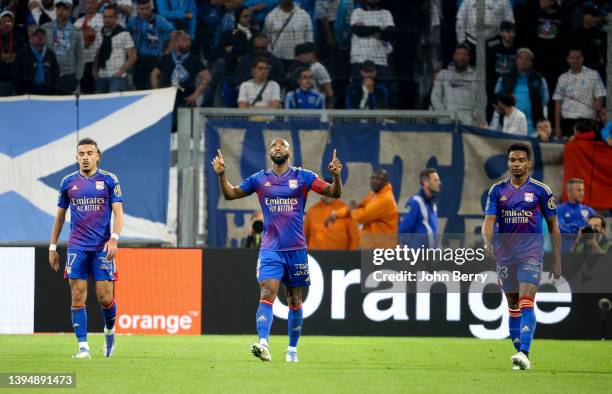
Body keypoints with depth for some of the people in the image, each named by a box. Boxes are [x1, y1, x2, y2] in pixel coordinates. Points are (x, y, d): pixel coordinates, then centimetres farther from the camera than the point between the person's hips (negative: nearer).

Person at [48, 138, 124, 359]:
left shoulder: (109, 180, 1)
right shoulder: (68, 182, 8)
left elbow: (118, 213, -3)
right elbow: (60, 215, 15)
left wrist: (114, 238, -19)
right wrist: (53, 247, 13)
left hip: (103, 247, -2)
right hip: (77, 247, 2)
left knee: (105, 299, -4)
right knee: (77, 298, -6)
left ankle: (109, 331, 25)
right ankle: (83, 347, -3)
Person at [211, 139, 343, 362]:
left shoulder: (302, 177, 2)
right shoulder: (260, 179, 7)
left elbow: (334, 193, -1)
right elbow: (230, 194, 16)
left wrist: (336, 176, -21)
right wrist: (221, 174, -1)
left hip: (296, 249, 0)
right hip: (270, 249, 0)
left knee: (295, 300, 8)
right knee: (267, 294, -18)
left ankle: (292, 349, 20)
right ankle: (263, 344, -31)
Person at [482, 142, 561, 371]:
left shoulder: (541, 191, -1)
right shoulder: (497, 190, 4)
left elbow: (553, 226, 5)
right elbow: (489, 221, -4)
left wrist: (557, 260, 3)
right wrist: (487, 243, -26)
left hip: (530, 255, -3)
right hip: (505, 255, 3)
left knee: (526, 303, -18)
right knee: (513, 306, 9)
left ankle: (524, 353, -27)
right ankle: (519, 352, 19)